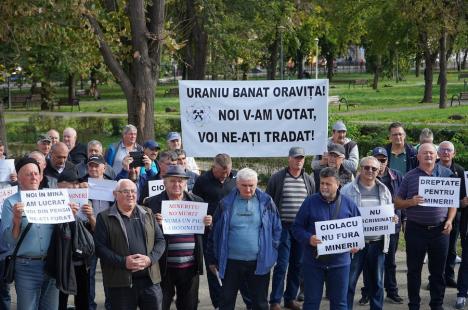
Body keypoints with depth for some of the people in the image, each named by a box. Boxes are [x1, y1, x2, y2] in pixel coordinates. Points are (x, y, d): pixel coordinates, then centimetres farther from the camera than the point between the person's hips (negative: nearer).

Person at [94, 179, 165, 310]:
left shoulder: (147, 214, 14)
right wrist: (123, 262, -16)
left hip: (150, 279, 3)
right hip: (121, 282, -3)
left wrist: (150, 259, -8)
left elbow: (160, 241, 11)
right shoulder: (104, 218, 2)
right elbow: (100, 247, -5)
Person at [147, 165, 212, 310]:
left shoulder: (197, 202, 9)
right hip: (164, 266, -2)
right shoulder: (153, 203, -1)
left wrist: (208, 224, -6)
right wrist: (154, 223, -22)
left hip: (190, 267, 3)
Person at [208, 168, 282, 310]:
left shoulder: (266, 202, -2)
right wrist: (213, 259, 6)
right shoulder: (227, 203, -1)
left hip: (259, 262, 0)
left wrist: (272, 251, 0)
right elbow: (215, 232, 5)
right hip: (231, 261, 0)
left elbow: (276, 228, 6)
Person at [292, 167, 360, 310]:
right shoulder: (310, 202, -2)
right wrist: (308, 238, -19)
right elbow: (297, 227, 0)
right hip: (313, 261, -1)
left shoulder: (348, 203, 3)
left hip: (339, 262, 1)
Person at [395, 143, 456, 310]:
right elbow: (397, 202, 5)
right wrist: (411, 202, -15)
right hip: (416, 230, -1)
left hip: (440, 229, 1)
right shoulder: (410, 176, 2)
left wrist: (449, 220, -4)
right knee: (414, 270, 6)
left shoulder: (446, 174, 6)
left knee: (438, 271, 8)